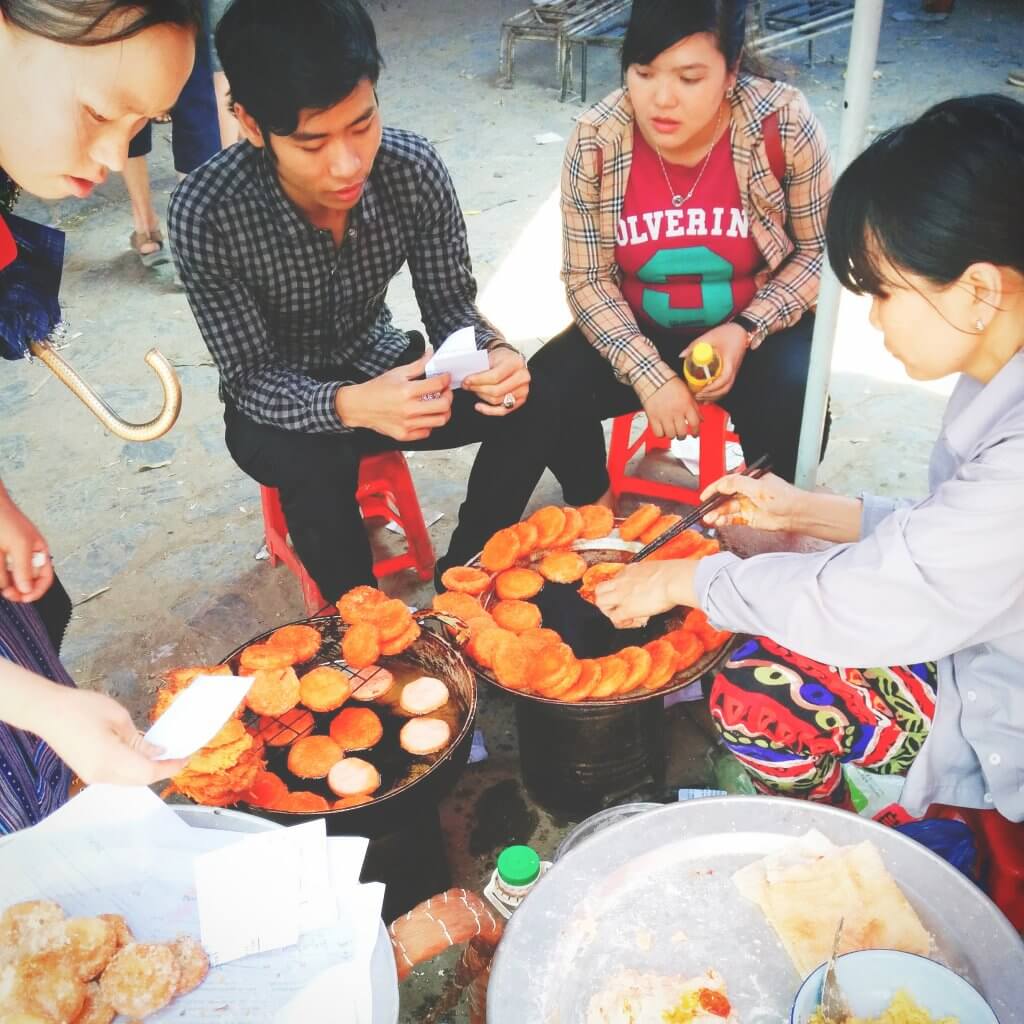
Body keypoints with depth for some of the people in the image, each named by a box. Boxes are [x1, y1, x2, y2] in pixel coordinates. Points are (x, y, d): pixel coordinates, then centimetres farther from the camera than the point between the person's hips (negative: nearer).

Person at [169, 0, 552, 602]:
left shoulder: (414, 169, -20)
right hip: (276, 402, -3)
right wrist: (349, 405, -44)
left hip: (379, 367, 4)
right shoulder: (206, 212, -28)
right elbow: (252, 379, -23)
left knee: (529, 404, -17)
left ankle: (461, 579, 4)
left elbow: (450, 303, -9)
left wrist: (492, 352, -32)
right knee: (317, 465, -35)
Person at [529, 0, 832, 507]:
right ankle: (596, 507, 11)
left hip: (758, 330, -1)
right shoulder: (595, 141, -16)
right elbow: (587, 280, -10)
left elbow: (818, 252, -8)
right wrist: (648, 373, -22)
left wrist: (745, 330, -22)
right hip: (639, 333, 2)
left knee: (792, 404, -29)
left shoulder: (783, 123, -20)